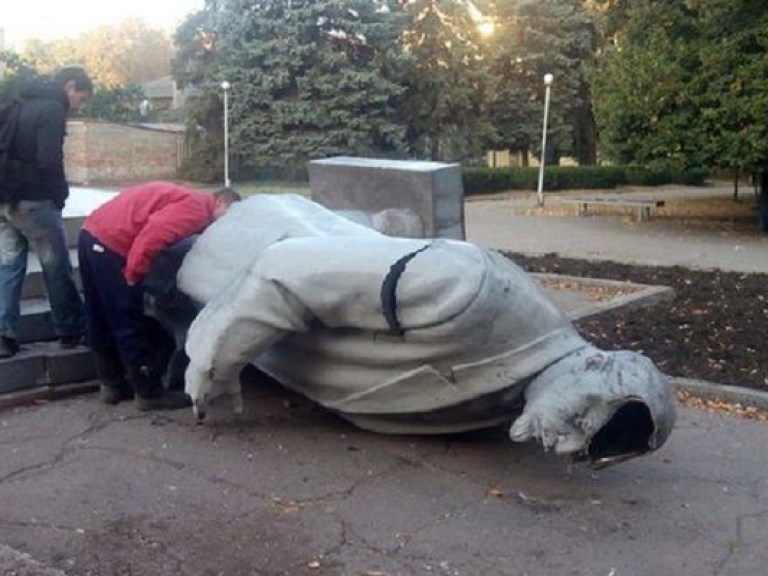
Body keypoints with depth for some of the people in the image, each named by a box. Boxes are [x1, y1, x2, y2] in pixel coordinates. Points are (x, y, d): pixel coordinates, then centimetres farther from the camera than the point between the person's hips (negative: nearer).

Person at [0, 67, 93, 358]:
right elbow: (49, 160, -20)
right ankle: (71, 330, 13)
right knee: (57, 266, 4)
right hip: (32, 200, -8)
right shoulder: (52, 108, -11)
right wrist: (60, 195, -6)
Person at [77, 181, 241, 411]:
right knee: (131, 325, 0)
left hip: (92, 234, 10)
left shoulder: (188, 198, 22)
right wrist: (133, 274, -15)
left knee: (102, 322, 18)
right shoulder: (198, 207, -7)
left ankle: (113, 384, 30)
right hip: (110, 243, -10)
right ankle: (150, 393, 9)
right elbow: (155, 232, -21)